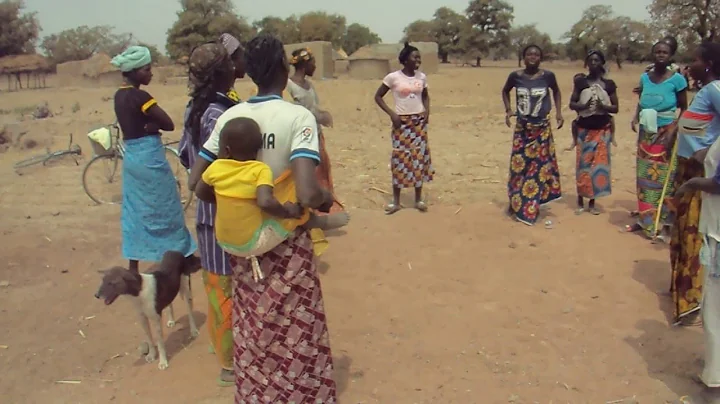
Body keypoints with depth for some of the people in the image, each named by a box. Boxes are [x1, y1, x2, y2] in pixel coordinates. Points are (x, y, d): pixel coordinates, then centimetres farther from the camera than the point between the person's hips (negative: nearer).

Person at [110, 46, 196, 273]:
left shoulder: (120, 95, 9)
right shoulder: (140, 96, -17)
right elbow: (169, 124, -17)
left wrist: (148, 125, -7)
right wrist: (153, 125, -2)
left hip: (131, 157, 9)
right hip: (149, 158, -8)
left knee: (135, 212, 12)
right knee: (165, 210, 5)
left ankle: (133, 266, 17)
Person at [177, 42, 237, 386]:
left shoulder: (196, 108, 7)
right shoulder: (219, 114, -21)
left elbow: (186, 155, 13)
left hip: (209, 208, 9)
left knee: (219, 284, 22)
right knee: (225, 287, 4)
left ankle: (224, 343, 39)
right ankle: (230, 363, 19)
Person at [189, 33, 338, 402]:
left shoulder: (229, 117, -3)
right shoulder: (298, 116, -18)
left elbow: (196, 180, 0)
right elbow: (307, 195, -30)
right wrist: (328, 198, -8)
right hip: (286, 244, -5)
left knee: (252, 334, 21)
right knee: (298, 338, 12)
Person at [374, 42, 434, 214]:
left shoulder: (422, 77, 4)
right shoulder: (393, 77, -9)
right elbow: (378, 96, -1)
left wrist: (427, 110, 1)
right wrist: (391, 114, -10)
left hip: (419, 121, 3)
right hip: (401, 122, -3)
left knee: (420, 158, 4)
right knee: (400, 158, -1)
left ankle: (418, 199, 15)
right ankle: (396, 201, 9)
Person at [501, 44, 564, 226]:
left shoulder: (548, 75, -8)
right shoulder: (515, 76, -6)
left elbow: (556, 91, 11)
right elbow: (505, 91, 13)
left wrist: (558, 112, 1)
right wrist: (508, 110, 0)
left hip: (542, 128, 0)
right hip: (522, 128, 0)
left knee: (539, 166, 3)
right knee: (518, 166, 4)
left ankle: (530, 207, 14)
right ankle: (515, 202, 20)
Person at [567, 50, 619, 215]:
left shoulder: (609, 84, 2)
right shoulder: (580, 82, 1)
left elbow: (615, 108, 3)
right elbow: (572, 104, 1)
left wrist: (604, 106, -17)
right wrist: (584, 105, -18)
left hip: (603, 129, 1)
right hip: (584, 129, -1)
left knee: (598, 164, 2)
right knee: (583, 164, 1)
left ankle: (592, 202, 13)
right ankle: (580, 202, 12)